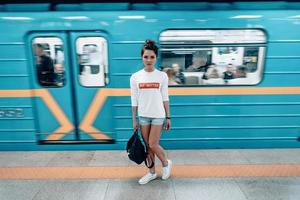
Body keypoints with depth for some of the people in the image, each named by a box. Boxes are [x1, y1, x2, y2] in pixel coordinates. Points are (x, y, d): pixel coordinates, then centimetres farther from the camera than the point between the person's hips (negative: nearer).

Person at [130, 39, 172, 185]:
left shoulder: (162, 76, -4)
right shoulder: (135, 77, -3)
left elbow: (165, 98, 1)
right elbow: (134, 100, 1)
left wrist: (168, 117, 2)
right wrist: (134, 120, 2)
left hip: (158, 115, -2)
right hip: (143, 116, 2)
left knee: (153, 145, -1)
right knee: (148, 146, 12)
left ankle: (166, 163, 29)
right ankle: (152, 172, 32)